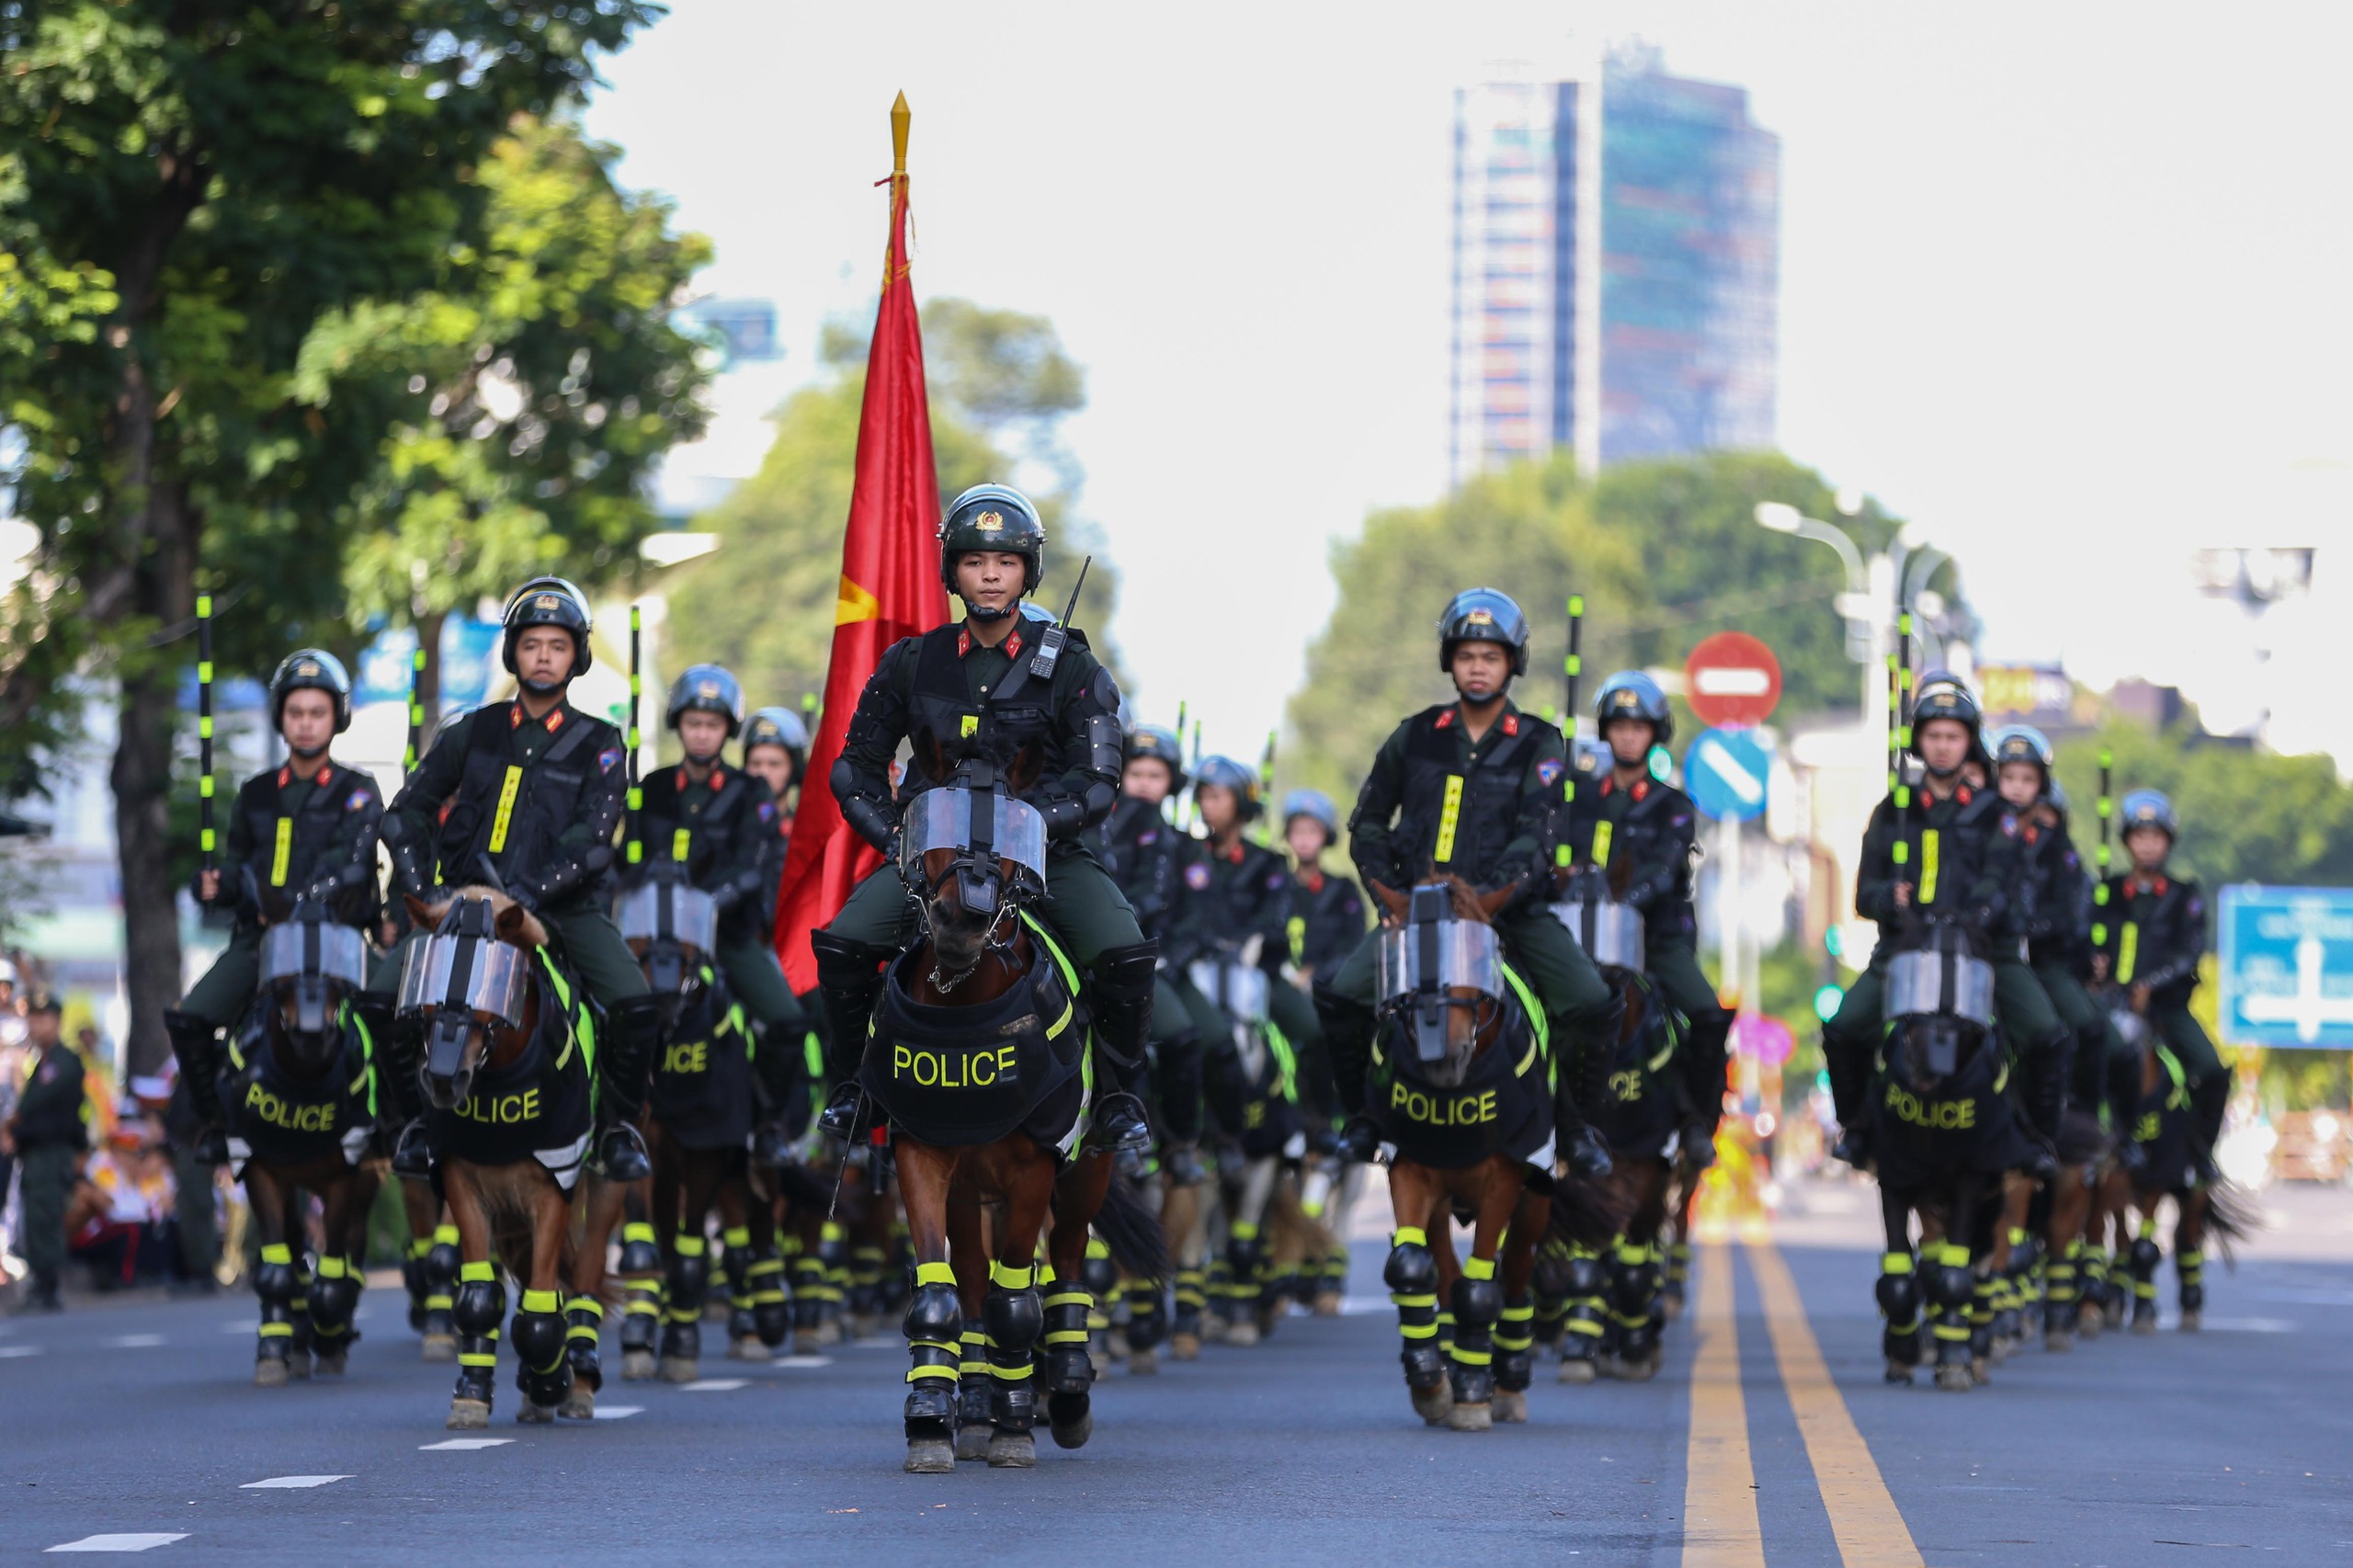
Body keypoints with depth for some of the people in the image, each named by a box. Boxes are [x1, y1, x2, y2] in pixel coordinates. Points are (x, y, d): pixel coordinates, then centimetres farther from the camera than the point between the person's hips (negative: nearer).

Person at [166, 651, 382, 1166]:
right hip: (258, 935, 5)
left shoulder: (357, 793, 6)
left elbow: (350, 865, -9)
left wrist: (296, 902, -24)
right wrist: (215, 887, 1)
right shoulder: (256, 795, 21)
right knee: (188, 1020, -15)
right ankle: (212, 1119, 1)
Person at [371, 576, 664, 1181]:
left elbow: (592, 837, -8)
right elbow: (409, 809, 12)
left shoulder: (597, 744, 6)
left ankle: (618, 1127, -3)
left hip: (564, 901, -2)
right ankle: (416, 1119, 0)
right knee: (385, 993, -20)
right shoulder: (471, 733, 12)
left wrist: (532, 893, -22)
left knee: (637, 1005, -26)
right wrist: (420, 884, -5)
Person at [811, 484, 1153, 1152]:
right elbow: (857, 762, 13)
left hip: (1047, 847, -2)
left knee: (1126, 957, -25)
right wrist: (890, 833, -5)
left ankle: (1118, 1097, -2)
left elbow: (1097, 780, -7)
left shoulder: (1071, 667, -1)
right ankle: (849, 1086, 1)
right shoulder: (913, 663, 6)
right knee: (841, 944, -21)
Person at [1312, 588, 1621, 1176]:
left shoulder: (1538, 745, 1)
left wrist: (1493, 894, -25)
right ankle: (1360, 1117, 3)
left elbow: (1535, 835, -10)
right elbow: (1368, 820, 15)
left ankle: (1574, 1119, 3)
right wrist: (1387, 888, -1)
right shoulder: (1415, 737, 8)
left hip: (1512, 908, -2)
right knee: (1339, 996, -19)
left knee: (1595, 1006, -21)